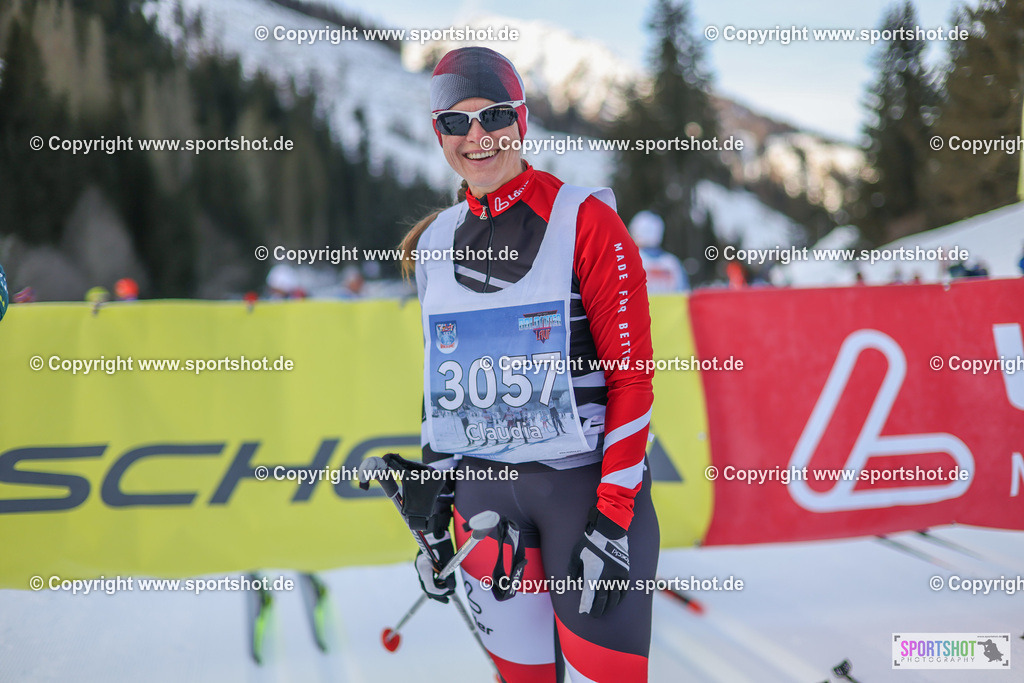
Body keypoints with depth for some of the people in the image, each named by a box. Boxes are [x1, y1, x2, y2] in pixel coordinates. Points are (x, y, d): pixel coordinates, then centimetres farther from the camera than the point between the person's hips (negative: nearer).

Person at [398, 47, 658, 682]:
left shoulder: (585, 220, -8)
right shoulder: (436, 243, 9)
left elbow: (632, 374, -10)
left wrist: (613, 520, -14)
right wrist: (432, 511, 14)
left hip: (586, 480, -4)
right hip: (483, 489, 5)